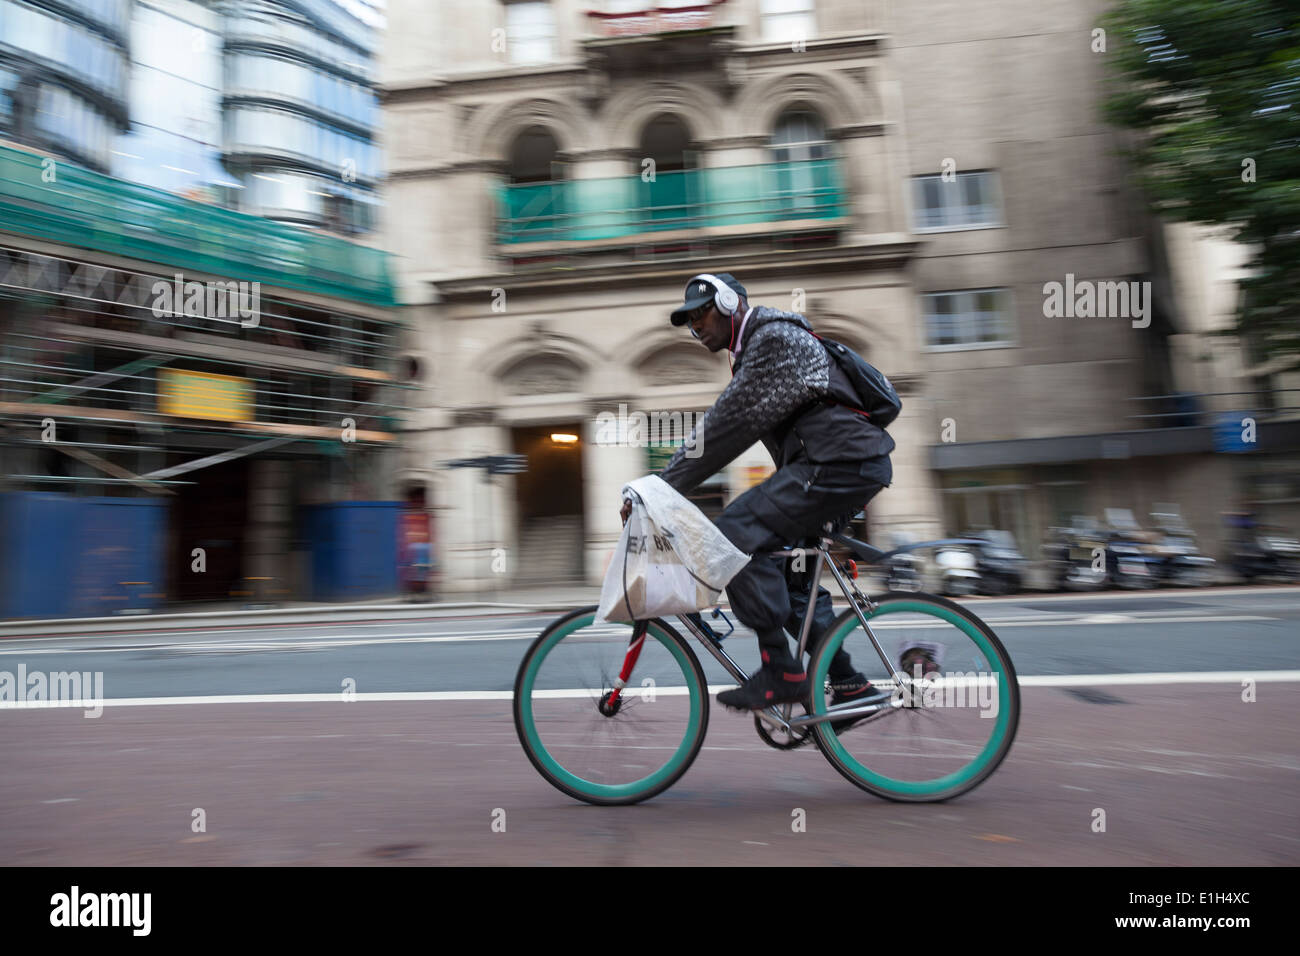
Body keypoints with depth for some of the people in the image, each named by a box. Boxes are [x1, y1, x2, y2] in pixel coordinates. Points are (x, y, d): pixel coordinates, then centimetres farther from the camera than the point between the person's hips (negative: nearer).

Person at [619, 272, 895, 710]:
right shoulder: (756, 348, 24)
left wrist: (659, 488, -15)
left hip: (840, 461, -11)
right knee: (786, 565, 16)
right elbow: (721, 428, 22)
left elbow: (727, 426, -17)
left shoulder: (774, 338, -10)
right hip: (854, 465, 11)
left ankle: (781, 671, -11)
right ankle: (847, 683, 20)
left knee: (735, 533, -17)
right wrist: (664, 483, 13)